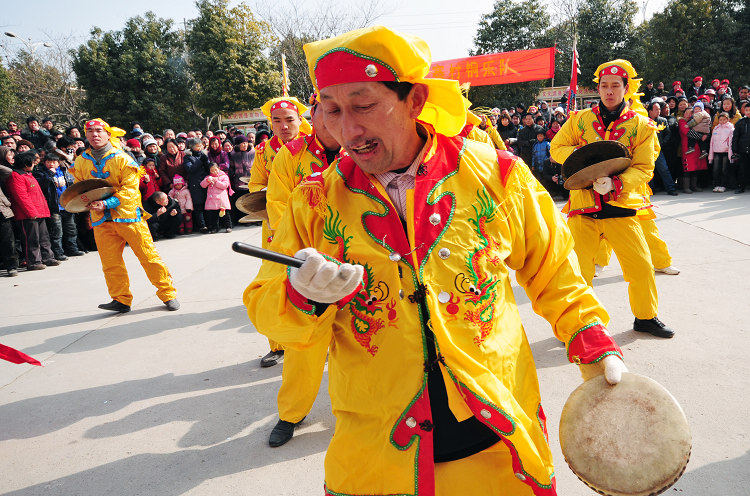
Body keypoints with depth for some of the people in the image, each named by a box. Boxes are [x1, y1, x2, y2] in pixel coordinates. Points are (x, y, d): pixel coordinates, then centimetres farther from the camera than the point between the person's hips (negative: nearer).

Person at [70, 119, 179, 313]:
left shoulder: (122, 158, -4)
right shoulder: (81, 162, 9)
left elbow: (130, 189, -10)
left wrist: (107, 204, -21)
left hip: (128, 216, -4)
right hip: (101, 219, 4)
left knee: (148, 256, -2)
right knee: (110, 262, 5)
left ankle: (168, 294, 9)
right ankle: (121, 300, 18)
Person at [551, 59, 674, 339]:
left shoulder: (641, 126, 3)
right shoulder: (580, 120, 6)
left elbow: (643, 168, -4)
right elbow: (557, 148, 8)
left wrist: (615, 184, -23)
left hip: (621, 207, 0)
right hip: (583, 206, 0)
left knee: (641, 266, 2)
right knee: (578, 268, 2)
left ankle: (646, 317, 27)